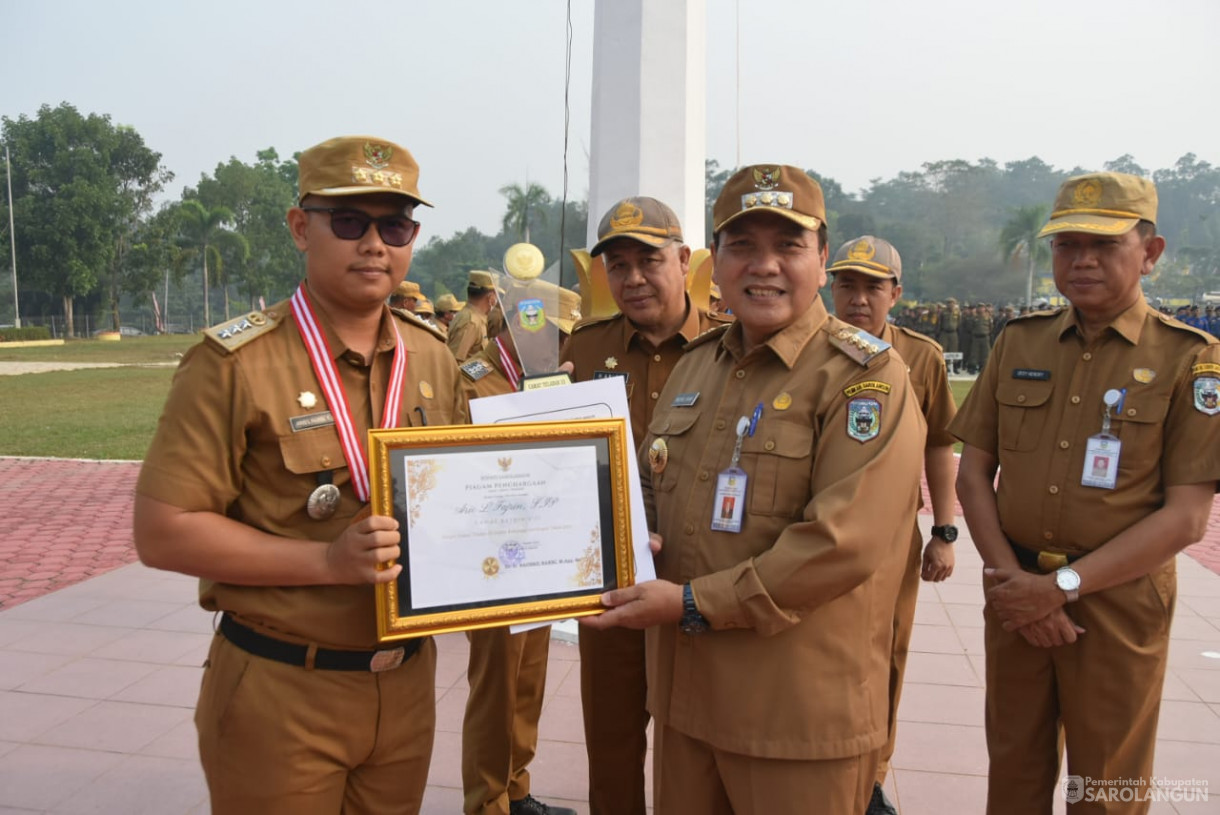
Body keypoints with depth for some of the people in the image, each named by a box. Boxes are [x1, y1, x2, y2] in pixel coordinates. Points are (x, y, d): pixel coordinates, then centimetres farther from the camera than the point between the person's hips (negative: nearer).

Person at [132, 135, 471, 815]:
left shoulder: (434, 358, 4)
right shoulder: (235, 363, -13)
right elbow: (163, 533, -15)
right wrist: (327, 561, -23)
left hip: (407, 680, 5)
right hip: (280, 695, -5)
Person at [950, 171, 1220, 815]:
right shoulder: (1017, 342, 4)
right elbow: (973, 473, 4)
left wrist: (1063, 586, -17)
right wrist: (1011, 577, -8)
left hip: (1118, 602, -3)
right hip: (1015, 591, 3)